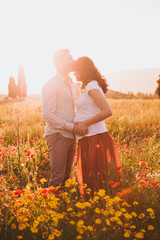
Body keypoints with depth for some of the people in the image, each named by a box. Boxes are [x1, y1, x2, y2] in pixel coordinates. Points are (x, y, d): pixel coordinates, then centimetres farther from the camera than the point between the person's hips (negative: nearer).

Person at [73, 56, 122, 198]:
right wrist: (79, 122, 3)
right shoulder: (90, 87, 18)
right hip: (88, 140, 10)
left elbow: (107, 112, -22)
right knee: (89, 180, 13)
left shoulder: (92, 86, -11)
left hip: (95, 139, -10)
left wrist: (85, 123, -17)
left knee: (96, 181, -4)